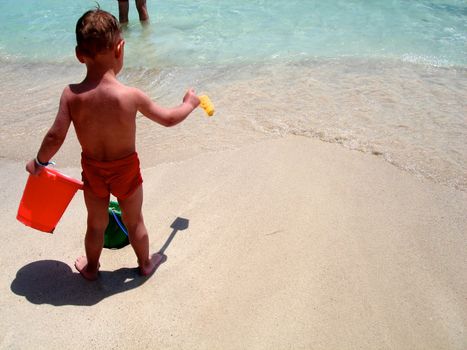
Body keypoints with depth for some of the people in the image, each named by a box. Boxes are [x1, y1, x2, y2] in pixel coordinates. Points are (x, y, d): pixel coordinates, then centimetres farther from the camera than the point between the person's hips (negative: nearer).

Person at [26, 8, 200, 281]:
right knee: (135, 222, 22)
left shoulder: (71, 95, -20)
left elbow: (55, 137, -16)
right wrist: (189, 103, 8)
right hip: (126, 170, -2)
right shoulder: (131, 96, -25)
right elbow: (168, 119, -11)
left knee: (96, 225, 25)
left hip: (92, 169, 2)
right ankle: (145, 263, 45)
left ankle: (91, 268, 48)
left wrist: (39, 162, 3)